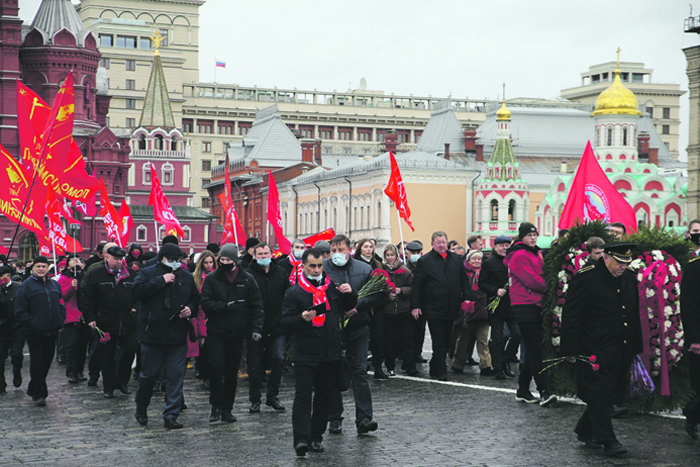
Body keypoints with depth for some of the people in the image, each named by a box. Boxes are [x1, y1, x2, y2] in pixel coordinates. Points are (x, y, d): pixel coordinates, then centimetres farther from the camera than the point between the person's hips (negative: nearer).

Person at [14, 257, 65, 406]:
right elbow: (20, 312, -7)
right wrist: (31, 323, -15)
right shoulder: (26, 286, -4)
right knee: (37, 362, -4)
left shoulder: (55, 285, 13)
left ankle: (33, 389, 28)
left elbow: (61, 305, 21)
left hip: (51, 331, 6)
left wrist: (60, 320, 7)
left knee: (47, 360, 12)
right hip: (35, 332, -6)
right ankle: (38, 394, 0)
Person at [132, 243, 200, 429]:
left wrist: (190, 309, -1)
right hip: (152, 334, -3)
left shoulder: (186, 277, 13)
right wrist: (161, 281, -17)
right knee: (149, 373, 5)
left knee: (176, 375, -2)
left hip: (178, 336, 3)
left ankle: (171, 415, 2)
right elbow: (136, 291, -16)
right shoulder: (147, 273, 1)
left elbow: (195, 298, 21)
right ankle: (141, 408, 28)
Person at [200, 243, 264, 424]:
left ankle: (227, 408, 17)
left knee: (232, 371, 7)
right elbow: (206, 303, -4)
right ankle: (216, 406, -1)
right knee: (216, 365, -14)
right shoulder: (211, 279, 2)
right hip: (216, 332, -1)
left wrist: (256, 328, -6)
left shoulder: (247, 280, 4)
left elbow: (256, 305, 4)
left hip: (237, 332, 2)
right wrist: (225, 306, -17)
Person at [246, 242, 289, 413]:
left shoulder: (281, 273, 8)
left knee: (278, 360, 2)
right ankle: (255, 399, 14)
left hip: (277, 327, 3)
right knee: (255, 364, 4)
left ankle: (272, 396, 17)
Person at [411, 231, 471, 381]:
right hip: (434, 309, -5)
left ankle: (435, 368, 24)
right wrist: (415, 306, -8)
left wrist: (467, 297, 3)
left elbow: (464, 280, 16)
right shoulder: (425, 261, -2)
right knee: (439, 342, -5)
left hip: (451, 308, 5)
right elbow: (417, 285, -3)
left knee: (446, 341, 11)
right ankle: (440, 371, -1)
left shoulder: (455, 259, 11)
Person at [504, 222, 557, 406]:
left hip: (536, 306, 9)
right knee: (535, 350, -11)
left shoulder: (536, 254, 21)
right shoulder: (519, 256, -9)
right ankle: (544, 392, -14)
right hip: (525, 306, -9)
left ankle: (523, 390, 16)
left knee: (532, 350, 10)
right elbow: (531, 281, -15)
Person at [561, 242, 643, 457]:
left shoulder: (629, 278, 9)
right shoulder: (585, 278, -11)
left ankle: (585, 431, 26)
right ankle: (608, 440, 2)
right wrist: (571, 349, -13)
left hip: (621, 351, 7)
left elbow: (634, 316, 19)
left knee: (610, 394, 11)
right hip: (595, 350, -7)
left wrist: (635, 348, 17)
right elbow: (571, 316, -11)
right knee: (598, 394, -5)